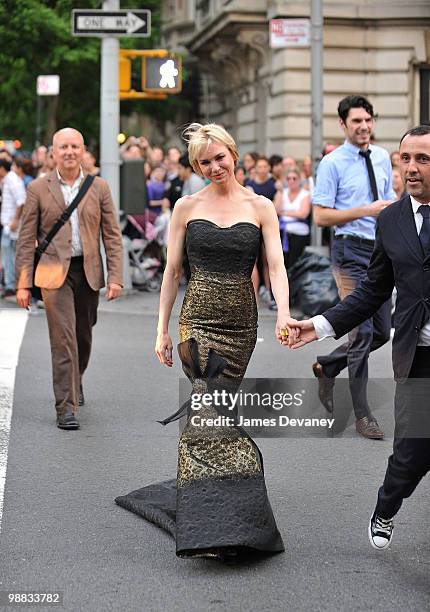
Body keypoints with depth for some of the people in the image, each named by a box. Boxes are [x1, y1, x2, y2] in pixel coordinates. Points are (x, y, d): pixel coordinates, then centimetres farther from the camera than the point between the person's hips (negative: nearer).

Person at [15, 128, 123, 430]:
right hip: (54, 272, -3)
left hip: (89, 272, 3)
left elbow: (112, 235, 5)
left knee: (83, 337, 15)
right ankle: (66, 407, -8)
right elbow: (26, 239, 1)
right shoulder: (38, 189, 1)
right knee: (63, 339, -11)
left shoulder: (99, 187, 5)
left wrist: (115, 277, -4)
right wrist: (23, 283, -5)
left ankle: (75, 381, 43)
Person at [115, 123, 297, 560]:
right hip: (197, 318, -1)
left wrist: (283, 313, -22)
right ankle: (220, 525, -15)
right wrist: (162, 329, 5)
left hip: (241, 322, 1)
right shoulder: (187, 207, 6)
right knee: (214, 411, -13)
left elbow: (276, 265, -5)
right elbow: (172, 270, 8)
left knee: (210, 409, 5)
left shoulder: (260, 207, 4)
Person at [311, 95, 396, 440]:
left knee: (383, 332, 10)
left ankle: (328, 367, 32)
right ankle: (362, 415, 2)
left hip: (381, 252, 7)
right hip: (351, 251, -6)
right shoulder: (332, 163, -8)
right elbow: (321, 217, -12)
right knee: (362, 332, -7)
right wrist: (365, 211, -20)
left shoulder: (382, 158, 10)